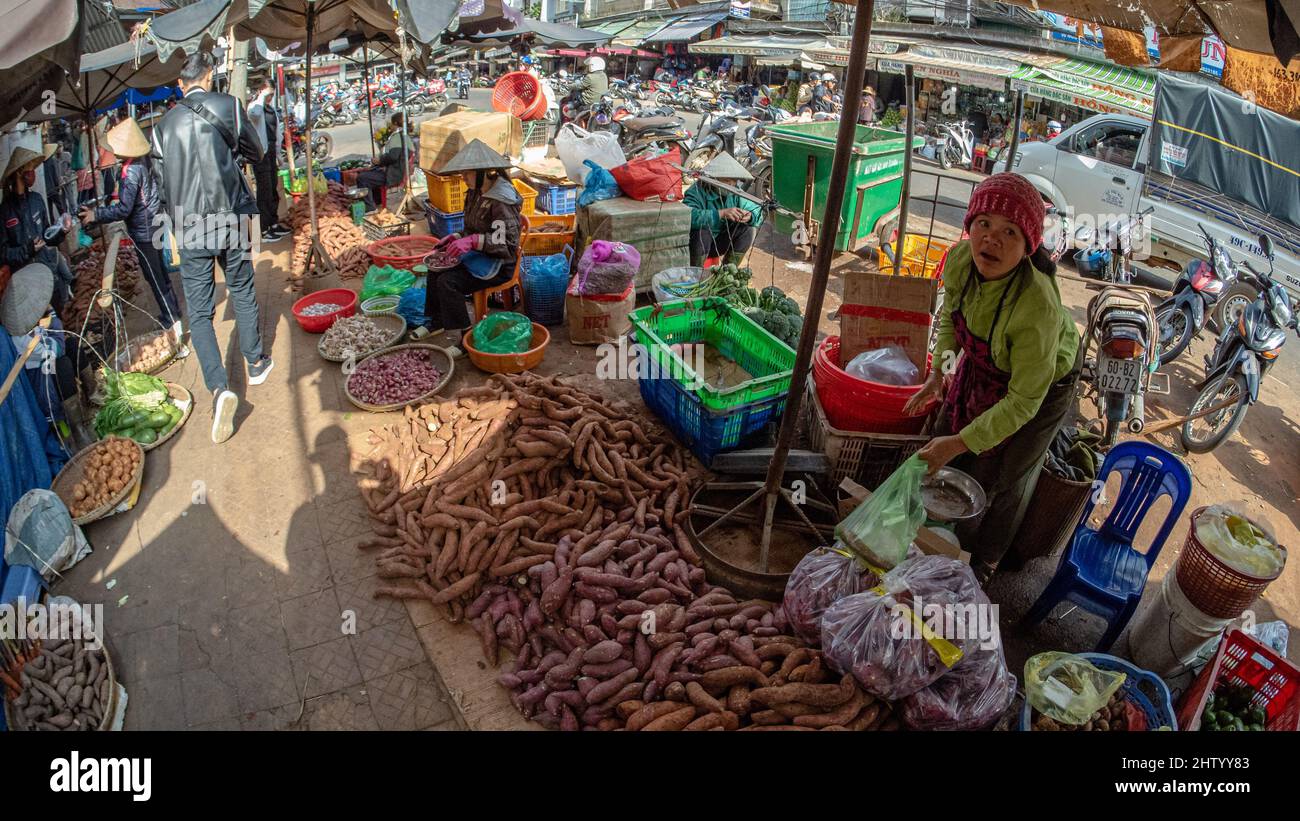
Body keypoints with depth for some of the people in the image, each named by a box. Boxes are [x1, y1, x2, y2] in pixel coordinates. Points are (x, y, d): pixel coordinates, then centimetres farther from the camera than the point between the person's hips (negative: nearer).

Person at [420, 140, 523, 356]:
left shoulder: (502, 201, -22)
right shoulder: (475, 193, 8)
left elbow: (507, 243, -26)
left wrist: (473, 241, -32)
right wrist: (458, 238, 1)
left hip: (499, 263, -10)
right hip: (479, 256, 10)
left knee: (448, 282, -23)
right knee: (436, 269, 12)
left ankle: (460, 338, -15)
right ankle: (437, 322, 26)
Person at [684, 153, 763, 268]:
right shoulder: (698, 191, -23)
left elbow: (758, 212, -2)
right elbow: (690, 216, -43)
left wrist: (750, 216, -28)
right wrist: (722, 213, -48)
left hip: (719, 244, 5)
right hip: (698, 244, -5)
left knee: (747, 230, -12)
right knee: (703, 231, -35)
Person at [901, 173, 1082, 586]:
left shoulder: (1038, 308, -43)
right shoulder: (960, 259, -27)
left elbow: (1024, 400, -32)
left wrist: (960, 443, -32)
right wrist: (938, 373, -7)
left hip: (1043, 382, -5)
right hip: (980, 367, 6)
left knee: (1003, 480, 12)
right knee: (946, 453, 19)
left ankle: (985, 560, 42)